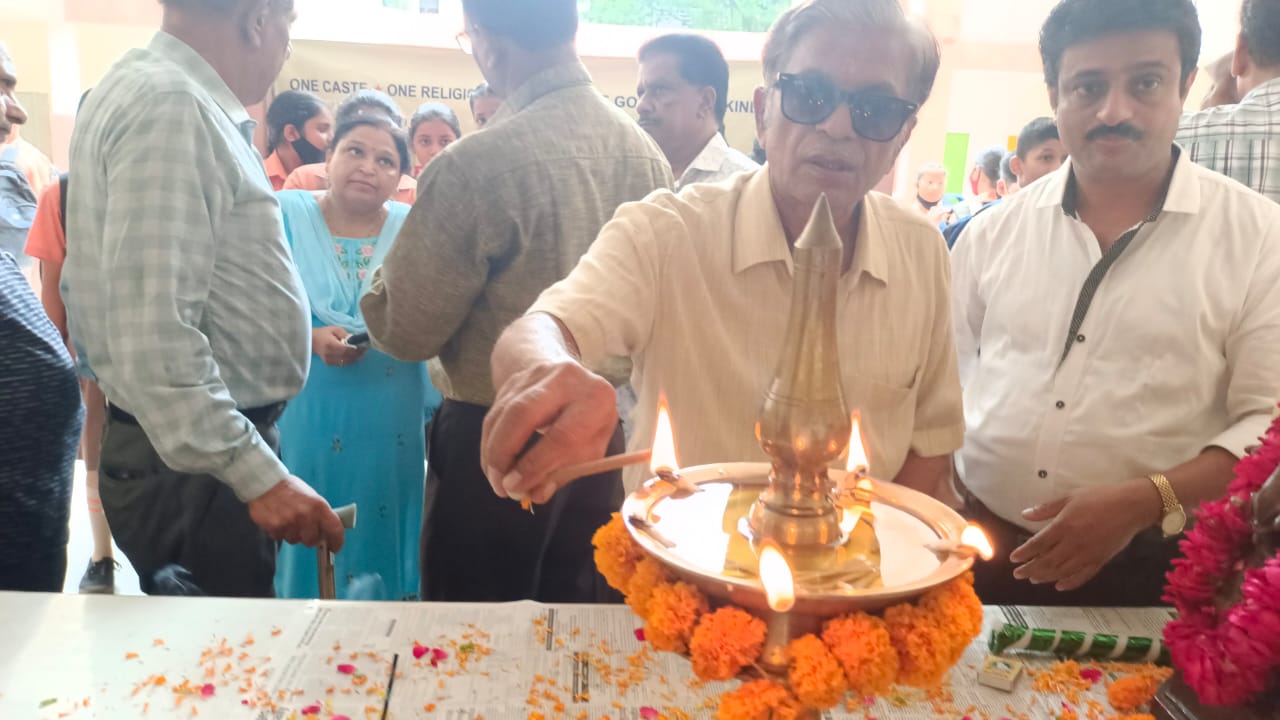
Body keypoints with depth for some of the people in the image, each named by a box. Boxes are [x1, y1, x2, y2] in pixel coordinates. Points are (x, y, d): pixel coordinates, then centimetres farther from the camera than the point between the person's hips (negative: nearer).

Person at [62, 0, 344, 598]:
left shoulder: (167, 93, 12)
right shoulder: (173, 105, -20)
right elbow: (154, 336, -27)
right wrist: (258, 475, -26)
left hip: (197, 443, 10)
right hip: (195, 462, -10)